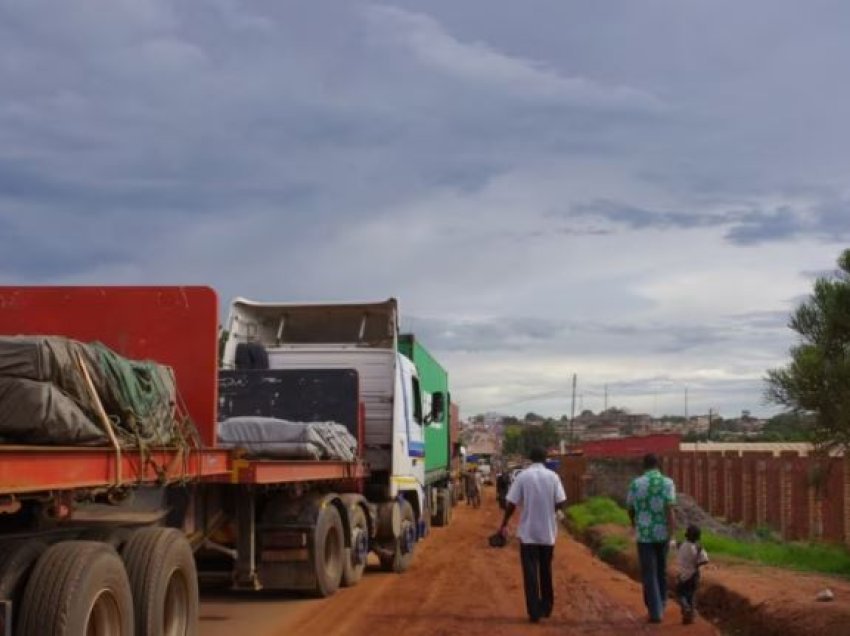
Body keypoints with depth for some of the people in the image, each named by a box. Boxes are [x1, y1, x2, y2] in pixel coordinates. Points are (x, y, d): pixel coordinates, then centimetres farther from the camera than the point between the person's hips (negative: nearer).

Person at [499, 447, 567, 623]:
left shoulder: (522, 476, -6)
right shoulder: (553, 476, -3)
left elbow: (511, 503, -8)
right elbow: (561, 502, -6)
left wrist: (504, 524, 4)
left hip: (528, 532, -2)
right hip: (548, 532, 2)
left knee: (531, 572, 2)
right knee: (546, 570, 17)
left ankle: (535, 612, -3)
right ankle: (546, 608, 26)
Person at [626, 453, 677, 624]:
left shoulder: (636, 483, -4)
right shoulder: (667, 482, -5)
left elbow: (630, 509, 8)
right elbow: (669, 509, -13)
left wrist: (634, 524, 29)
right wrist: (671, 535, -12)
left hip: (644, 534, -2)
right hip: (662, 533, 2)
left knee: (649, 574, 2)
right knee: (661, 571, 20)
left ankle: (655, 612, -2)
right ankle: (661, 605, 32)